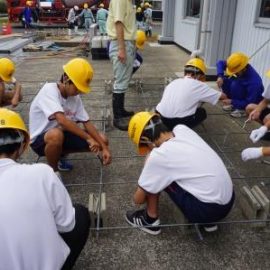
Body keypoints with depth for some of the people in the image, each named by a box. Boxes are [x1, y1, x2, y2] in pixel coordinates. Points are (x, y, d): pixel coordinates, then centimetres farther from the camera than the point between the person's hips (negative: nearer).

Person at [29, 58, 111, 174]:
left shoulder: (75, 97, -3)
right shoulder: (49, 90, -23)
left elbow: (87, 123, -3)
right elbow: (62, 120, -36)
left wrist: (104, 147, -14)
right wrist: (88, 138, -33)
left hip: (62, 135, 7)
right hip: (40, 139, -7)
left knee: (102, 140, -4)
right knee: (56, 134, -42)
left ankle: (58, 153, 11)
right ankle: (52, 171, -11)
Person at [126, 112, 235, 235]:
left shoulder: (159, 156, -17)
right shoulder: (182, 129, 0)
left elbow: (138, 199, -3)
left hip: (208, 209, -7)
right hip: (228, 199, 7)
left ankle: (150, 219, 16)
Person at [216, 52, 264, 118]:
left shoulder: (253, 81, -36)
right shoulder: (237, 67, -19)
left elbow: (250, 103, -32)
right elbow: (220, 63, -8)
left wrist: (232, 102, -31)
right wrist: (220, 77, -25)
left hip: (252, 102, -7)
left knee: (235, 84, -31)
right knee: (224, 79, -11)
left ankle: (242, 109, -14)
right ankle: (234, 105, 3)